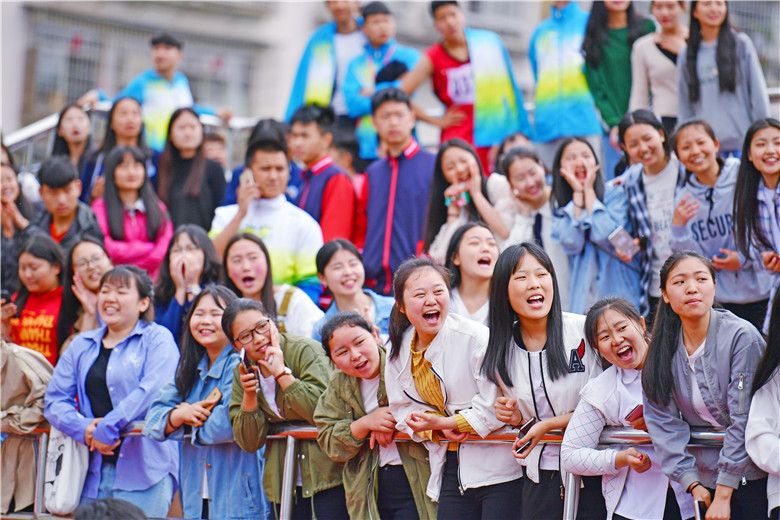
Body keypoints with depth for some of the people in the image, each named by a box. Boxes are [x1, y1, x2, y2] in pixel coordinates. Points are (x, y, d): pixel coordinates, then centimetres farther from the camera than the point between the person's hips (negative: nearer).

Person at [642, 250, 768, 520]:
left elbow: (743, 420, -15)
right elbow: (664, 421, -1)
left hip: (752, 477, -4)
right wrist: (693, 485, -11)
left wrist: (723, 495, -16)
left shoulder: (741, 336, -13)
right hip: (704, 480, 4)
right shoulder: (661, 350, 1)